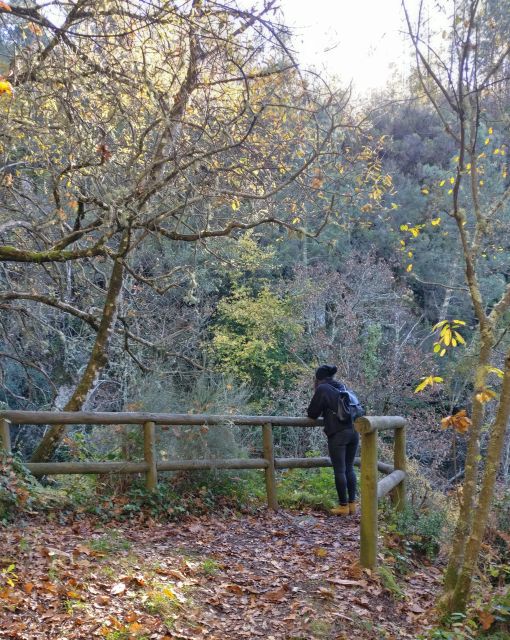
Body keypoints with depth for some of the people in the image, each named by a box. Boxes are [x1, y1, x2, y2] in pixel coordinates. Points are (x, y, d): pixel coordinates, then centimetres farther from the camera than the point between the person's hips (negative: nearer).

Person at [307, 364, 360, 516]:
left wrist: (317, 413, 25)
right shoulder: (342, 387, 19)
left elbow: (312, 413, 2)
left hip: (337, 434, -6)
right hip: (353, 431, 7)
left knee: (339, 471, 0)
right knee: (349, 469, 13)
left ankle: (343, 506, 3)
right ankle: (352, 504, 15)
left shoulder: (322, 389, -1)